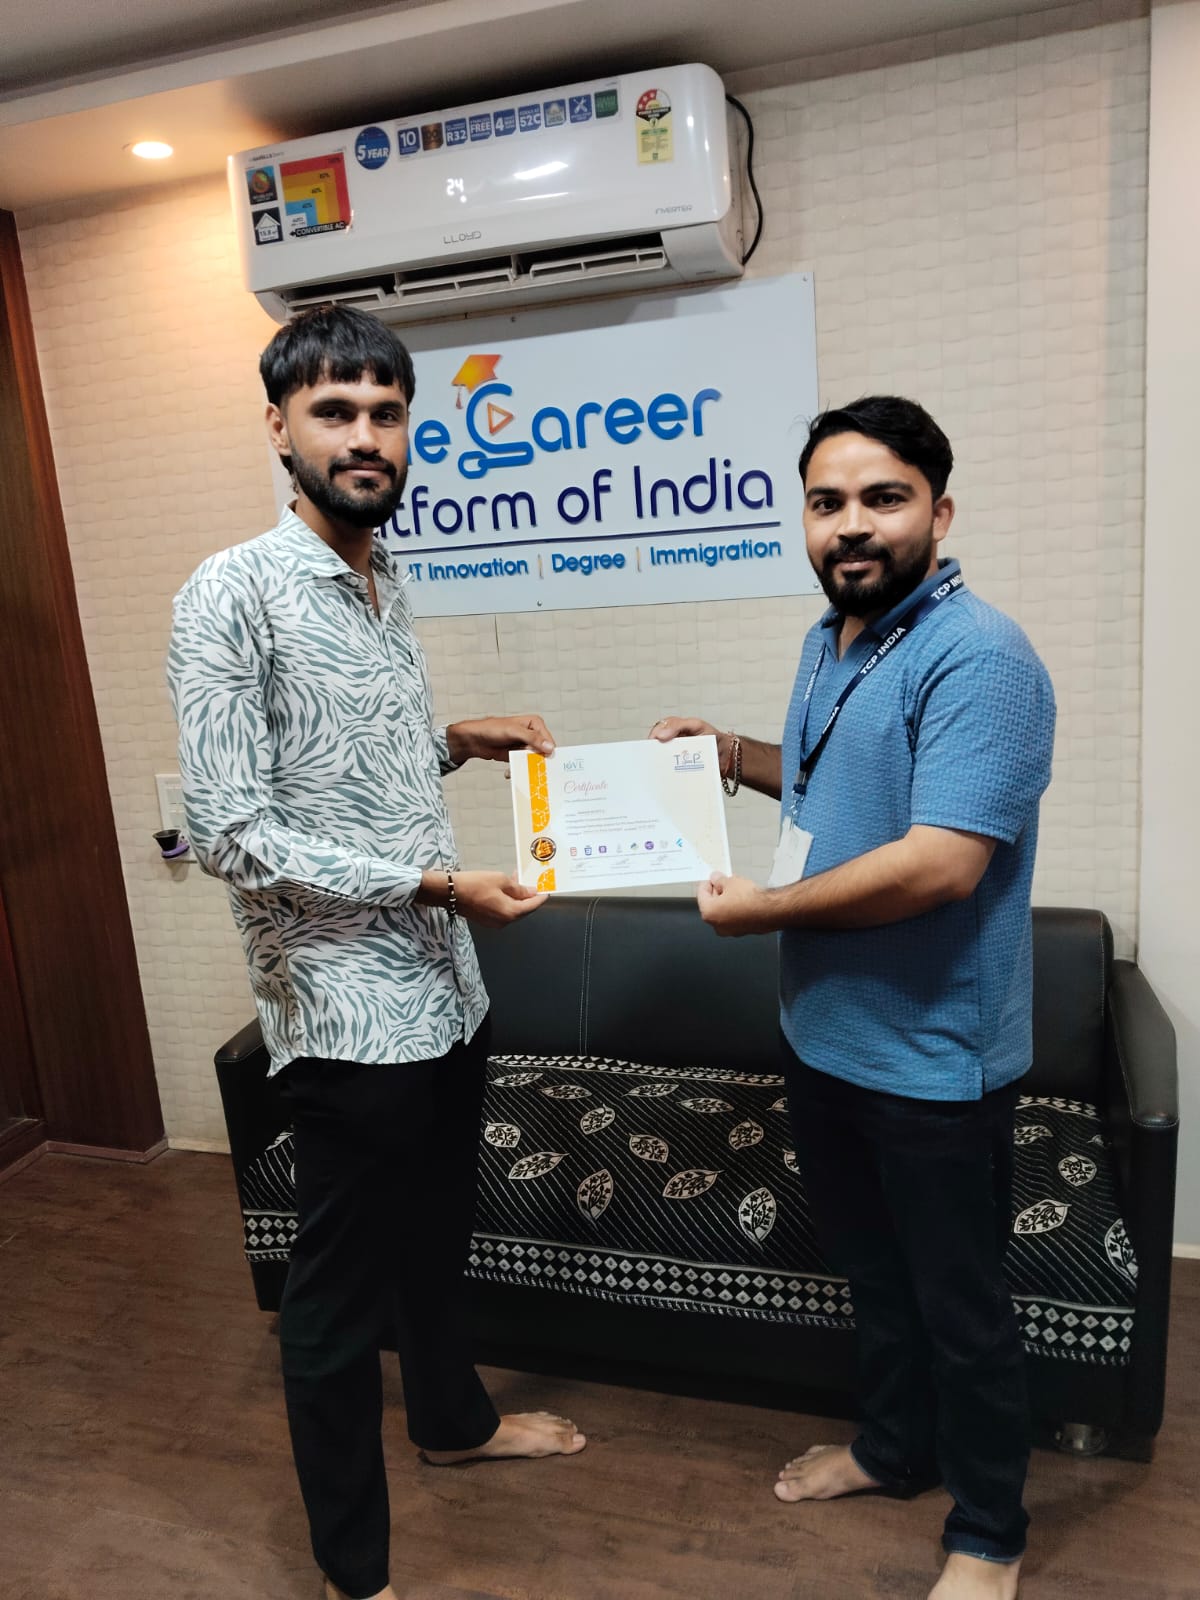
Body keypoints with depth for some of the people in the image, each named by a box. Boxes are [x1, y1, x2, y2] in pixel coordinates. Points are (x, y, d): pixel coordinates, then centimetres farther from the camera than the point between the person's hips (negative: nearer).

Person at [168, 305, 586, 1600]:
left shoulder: (385, 581, 9)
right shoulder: (233, 594, -16)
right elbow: (228, 834, -21)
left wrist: (457, 742, 5)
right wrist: (433, 883, -21)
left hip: (444, 988, 8)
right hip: (347, 1011, -8)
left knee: (437, 1229, 27)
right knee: (341, 1284, 10)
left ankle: (452, 1417, 53)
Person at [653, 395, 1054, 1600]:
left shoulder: (977, 659, -22)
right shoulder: (828, 642, 7)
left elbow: (940, 862, -30)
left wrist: (759, 908, -20)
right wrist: (734, 754, 6)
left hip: (933, 1057, -8)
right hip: (823, 1034, 8)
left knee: (958, 1304, 13)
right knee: (868, 1267, 26)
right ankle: (893, 1446, 50)